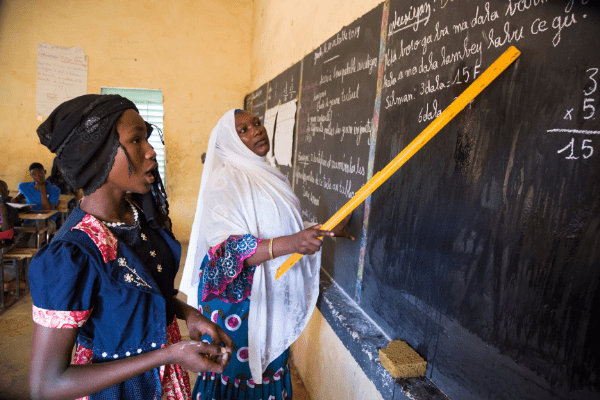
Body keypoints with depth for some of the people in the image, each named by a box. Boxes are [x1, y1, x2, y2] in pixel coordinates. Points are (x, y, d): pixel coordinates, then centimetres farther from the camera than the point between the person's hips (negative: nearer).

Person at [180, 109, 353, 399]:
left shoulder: (270, 177, 9)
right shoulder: (224, 182, -15)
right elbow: (227, 250, -25)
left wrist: (325, 231, 13)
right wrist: (289, 243, -35)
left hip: (274, 299, 7)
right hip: (237, 298, -7)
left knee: (270, 365, 18)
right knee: (237, 371, 8)